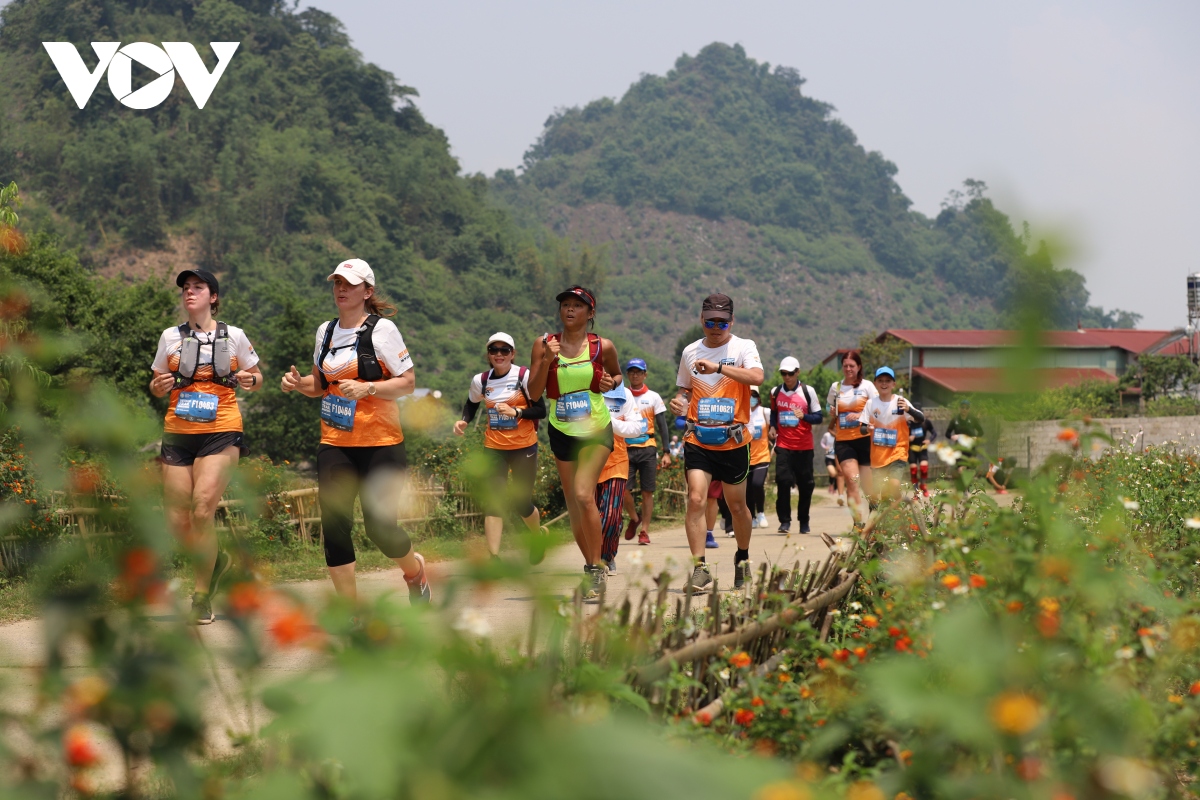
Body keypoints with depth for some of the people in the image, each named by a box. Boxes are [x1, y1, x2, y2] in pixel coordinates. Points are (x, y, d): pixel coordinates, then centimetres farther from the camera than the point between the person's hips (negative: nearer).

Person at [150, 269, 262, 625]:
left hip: (221, 432, -3)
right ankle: (215, 560, 31)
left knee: (202, 510, -18)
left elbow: (256, 379, 15)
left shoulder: (234, 336, 4)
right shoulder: (170, 337, 8)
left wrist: (250, 379, -8)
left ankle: (201, 597, -6)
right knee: (177, 518, -1)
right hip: (178, 434, 3)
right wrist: (159, 386, -7)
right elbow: (157, 385, 16)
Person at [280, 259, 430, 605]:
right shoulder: (325, 331, 11)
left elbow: (408, 382, -9)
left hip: (380, 443, -5)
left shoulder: (382, 328, -6)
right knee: (333, 524, -5)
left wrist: (366, 388, -23)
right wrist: (299, 383, 2)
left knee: (379, 527, -8)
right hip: (334, 444, 5)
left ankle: (415, 570, 27)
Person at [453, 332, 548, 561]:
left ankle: (538, 537, 39)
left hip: (524, 447, -2)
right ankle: (494, 558, -12)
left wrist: (516, 412, -25)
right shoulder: (480, 381, 0)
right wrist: (463, 421, -3)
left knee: (522, 503, 7)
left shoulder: (525, 377, -10)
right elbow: (471, 405, 17)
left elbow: (541, 410, -9)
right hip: (494, 448, 2)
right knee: (493, 501, -10)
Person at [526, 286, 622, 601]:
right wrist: (548, 360, -19)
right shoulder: (544, 344, -2)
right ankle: (591, 569, 24)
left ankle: (596, 569, -12)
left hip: (596, 430, -3)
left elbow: (617, 374, 16)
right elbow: (534, 393, -5)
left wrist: (610, 382, -7)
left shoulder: (602, 347, -4)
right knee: (574, 506, 9)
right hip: (562, 430, 3)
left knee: (583, 494, -20)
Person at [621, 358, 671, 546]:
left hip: (647, 447, -1)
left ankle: (644, 531, 6)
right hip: (626, 448, 1)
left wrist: (666, 453, -1)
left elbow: (662, 426, 6)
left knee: (647, 492, -1)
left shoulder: (653, 397, 7)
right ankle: (634, 518, 17)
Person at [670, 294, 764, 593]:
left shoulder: (743, 347, -3)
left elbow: (757, 377, -23)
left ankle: (743, 556, 35)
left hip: (733, 441, -2)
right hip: (698, 440, 2)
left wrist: (718, 367, -32)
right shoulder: (690, 352, 9)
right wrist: (680, 401, -1)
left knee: (737, 505, 10)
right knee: (696, 499, -15)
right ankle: (699, 569, -15)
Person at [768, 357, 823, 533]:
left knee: (805, 484, 4)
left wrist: (804, 416, -18)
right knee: (783, 481, -12)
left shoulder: (808, 391, 0)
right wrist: (773, 427, 4)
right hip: (783, 444, 1)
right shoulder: (775, 392, 7)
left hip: (804, 446, -1)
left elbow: (818, 417, 1)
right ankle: (785, 521, -6)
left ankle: (804, 521, 18)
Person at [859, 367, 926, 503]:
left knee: (894, 487, -19)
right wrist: (867, 429, -18)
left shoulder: (900, 402, -6)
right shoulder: (871, 403, 3)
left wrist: (908, 409, -34)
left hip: (897, 452, -3)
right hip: (878, 455, 3)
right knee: (879, 493, 7)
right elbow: (862, 427, 7)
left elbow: (921, 419, -14)